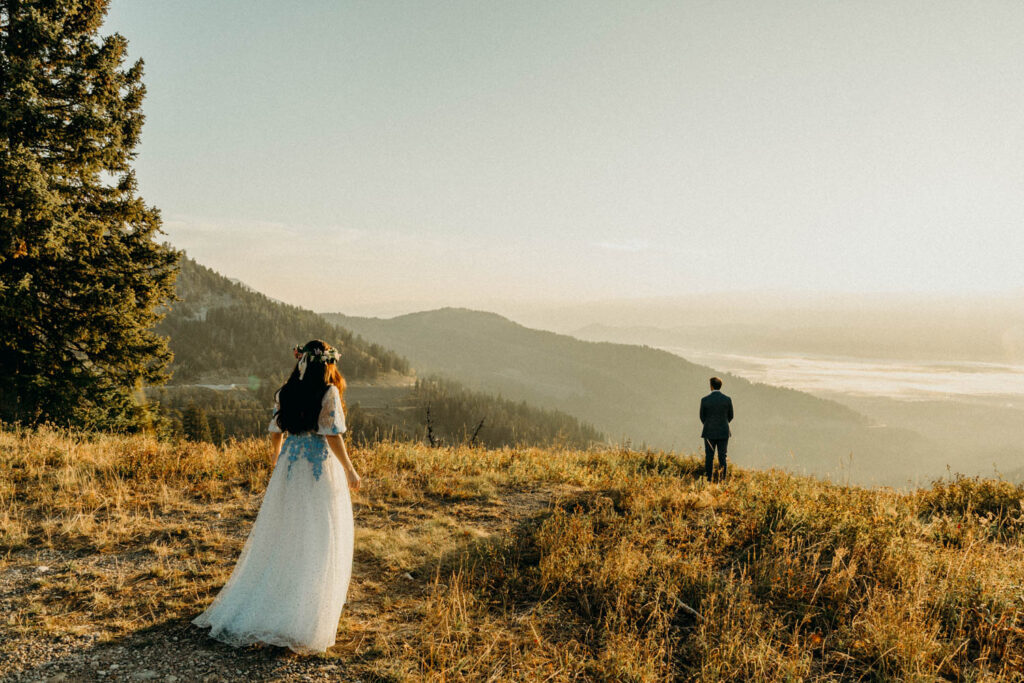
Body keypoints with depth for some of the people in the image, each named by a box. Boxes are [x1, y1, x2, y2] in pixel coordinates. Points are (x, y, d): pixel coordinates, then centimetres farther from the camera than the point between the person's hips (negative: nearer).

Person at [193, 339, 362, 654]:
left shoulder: (285, 393, 5)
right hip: (321, 467, -5)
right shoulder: (328, 392, -10)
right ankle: (304, 620, 6)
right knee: (318, 542, 2)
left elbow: (276, 434, 10)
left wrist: (277, 464, 25)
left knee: (280, 536, 15)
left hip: (289, 464, 6)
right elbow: (333, 436, -14)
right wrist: (349, 470, -5)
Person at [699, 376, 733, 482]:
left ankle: (708, 480, 4)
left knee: (709, 457, 6)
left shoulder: (705, 400, -9)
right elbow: (730, 416, 5)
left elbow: (702, 417, 1)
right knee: (722, 457, 7)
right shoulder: (728, 399, -5)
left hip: (709, 433, -1)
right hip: (723, 432, 1)